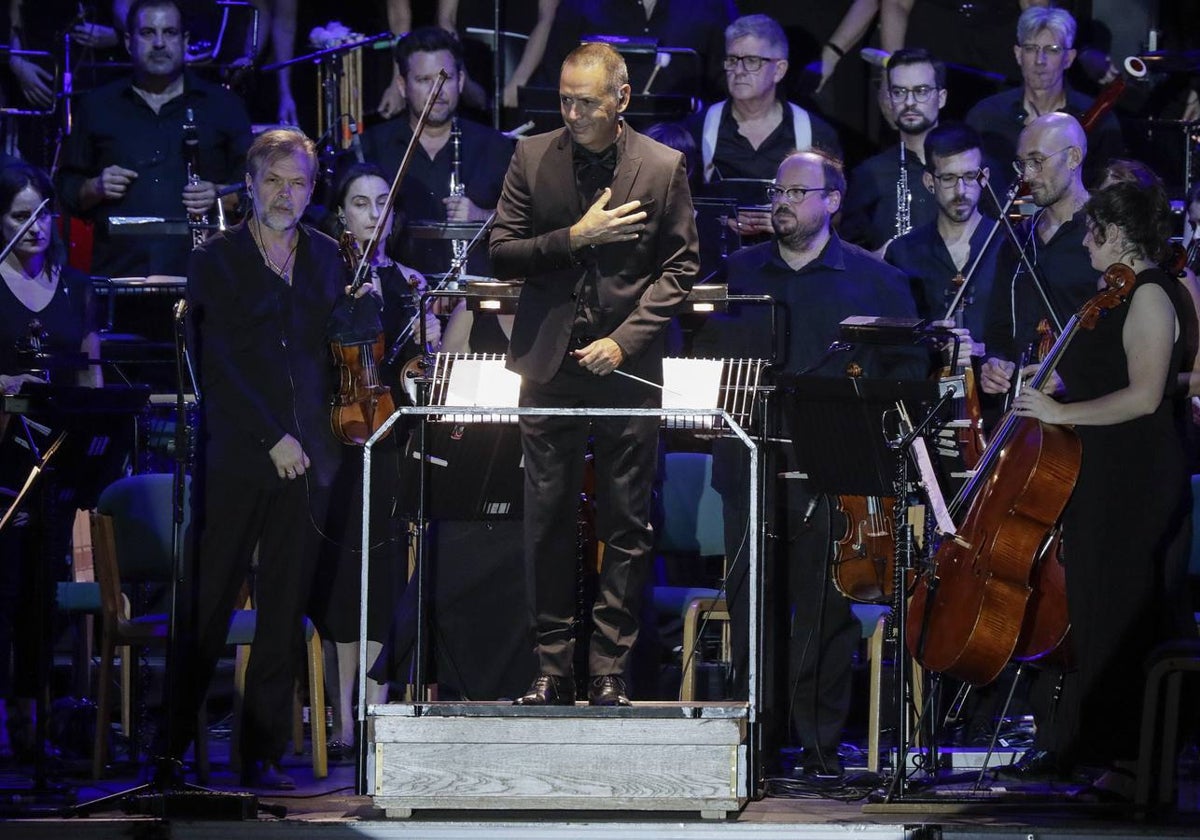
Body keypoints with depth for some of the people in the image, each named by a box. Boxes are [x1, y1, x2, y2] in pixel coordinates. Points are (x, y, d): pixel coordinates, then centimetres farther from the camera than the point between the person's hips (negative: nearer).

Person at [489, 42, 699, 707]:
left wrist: (623, 339, -9)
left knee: (625, 527, 1)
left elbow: (680, 268, 2)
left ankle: (611, 670, 6)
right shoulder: (533, 159, 3)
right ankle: (552, 665, 8)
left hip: (626, 369, -1)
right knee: (547, 521, 2)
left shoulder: (662, 167, 0)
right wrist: (575, 238, -14)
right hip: (548, 368, 1)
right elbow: (501, 255, 1)